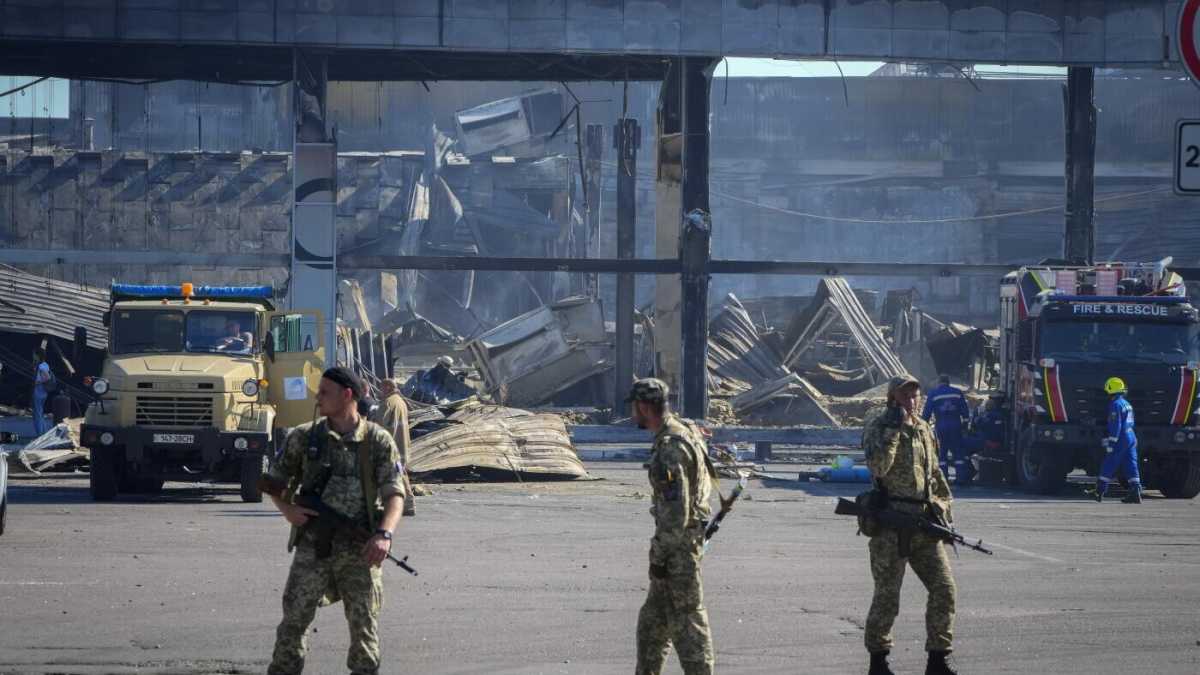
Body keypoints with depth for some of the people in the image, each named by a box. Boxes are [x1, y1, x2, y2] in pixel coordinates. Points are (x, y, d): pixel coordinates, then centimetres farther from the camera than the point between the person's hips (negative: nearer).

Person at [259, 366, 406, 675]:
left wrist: (385, 535, -23)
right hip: (313, 546, 1)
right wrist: (287, 509, -6)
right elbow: (274, 481, 16)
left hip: (359, 549, -1)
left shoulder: (378, 441, 1)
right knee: (294, 618, -6)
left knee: (364, 624, 2)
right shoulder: (304, 438, 6)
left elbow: (395, 494, -6)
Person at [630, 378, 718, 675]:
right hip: (685, 537, 10)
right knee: (653, 618, 18)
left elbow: (675, 510, -25)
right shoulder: (685, 434, 11)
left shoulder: (670, 448, -22)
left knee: (686, 620, -5)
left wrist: (658, 555, -19)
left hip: (679, 543, -10)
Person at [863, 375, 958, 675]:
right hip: (890, 525, -6)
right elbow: (878, 465, -23)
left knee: (944, 589, -2)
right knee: (887, 596, -2)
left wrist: (944, 506, 20)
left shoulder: (923, 429, 15)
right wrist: (894, 429, -22)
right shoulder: (877, 428, -5)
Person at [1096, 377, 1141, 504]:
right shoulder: (1127, 404, 17)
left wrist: (1111, 443, -18)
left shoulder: (1116, 405, -12)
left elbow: (1115, 426, -18)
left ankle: (1099, 492, 8)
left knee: (1108, 467, 1)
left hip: (1121, 439, -9)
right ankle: (1135, 493, -6)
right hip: (1131, 437, 9)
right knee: (1131, 467, 3)